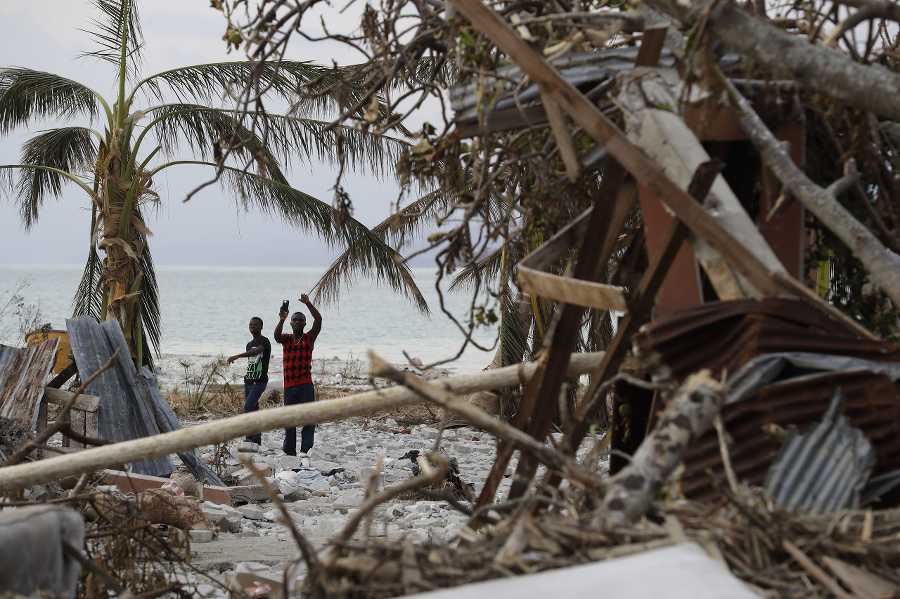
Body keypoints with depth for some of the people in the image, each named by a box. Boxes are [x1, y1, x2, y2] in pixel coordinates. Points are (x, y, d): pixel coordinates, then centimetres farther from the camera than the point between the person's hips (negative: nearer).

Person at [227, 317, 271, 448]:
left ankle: (250, 437, -23)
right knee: (254, 410, 6)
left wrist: (237, 356, -41)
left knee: (248, 406, -20)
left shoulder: (264, 342, -7)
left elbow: (255, 352, -29)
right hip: (249, 381, 8)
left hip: (259, 382, -8)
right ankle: (257, 441, 8)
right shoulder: (249, 344, 19)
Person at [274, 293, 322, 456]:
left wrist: (308, 303, -20)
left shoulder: (309, 338, 5)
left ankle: (306, 449, -8)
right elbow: (277, 336, -12)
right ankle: (289, 449, 18)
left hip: (306, 384, -3)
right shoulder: (286, 339, 11)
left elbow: (318, 319, -9)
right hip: (289, 385, 3)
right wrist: (281, 320, -29)